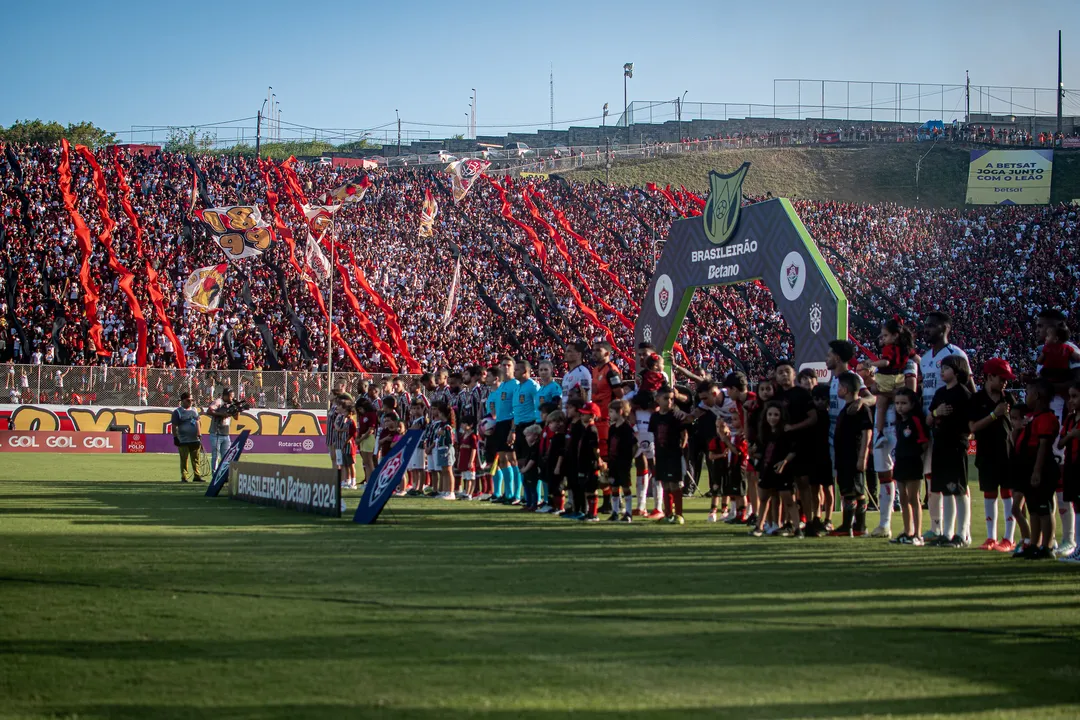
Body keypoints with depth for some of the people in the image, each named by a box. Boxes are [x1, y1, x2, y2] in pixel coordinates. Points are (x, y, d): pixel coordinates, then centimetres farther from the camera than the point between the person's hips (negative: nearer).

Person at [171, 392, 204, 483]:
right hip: (183, 441, -5)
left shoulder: (194, 410, 15)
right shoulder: (177, 412, -3)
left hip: (195, 440, 5)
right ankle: (183, 477, 1)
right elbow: (174, 426, -4)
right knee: (184, 460, -2)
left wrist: (199, 435, 15)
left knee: (196, 459, 6)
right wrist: (175, 437, -9)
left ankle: (197, 476, 11)